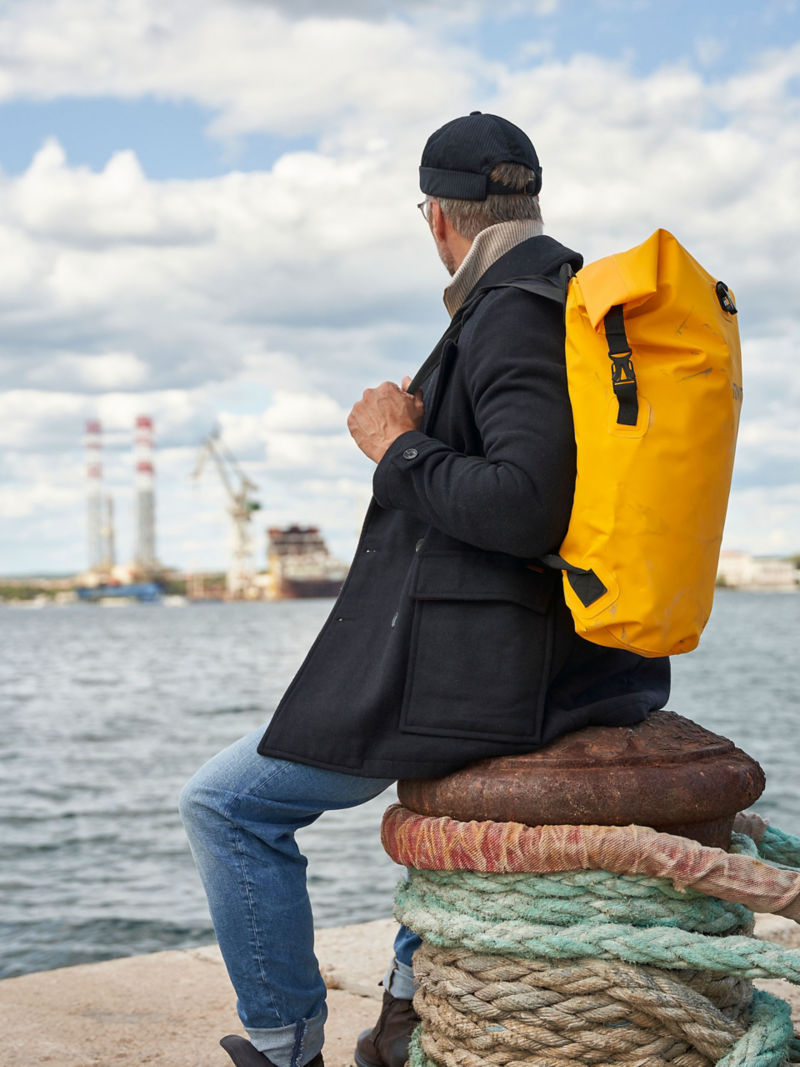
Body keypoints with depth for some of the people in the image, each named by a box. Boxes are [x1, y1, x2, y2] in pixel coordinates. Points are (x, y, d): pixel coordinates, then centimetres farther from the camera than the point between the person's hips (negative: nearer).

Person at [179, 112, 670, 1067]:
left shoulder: (515, 315, -17)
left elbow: (529, 507, -29)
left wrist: (401, 448, -15)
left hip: (491, 679, -10)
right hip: (595, 674, 10)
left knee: (227, 805, 2)